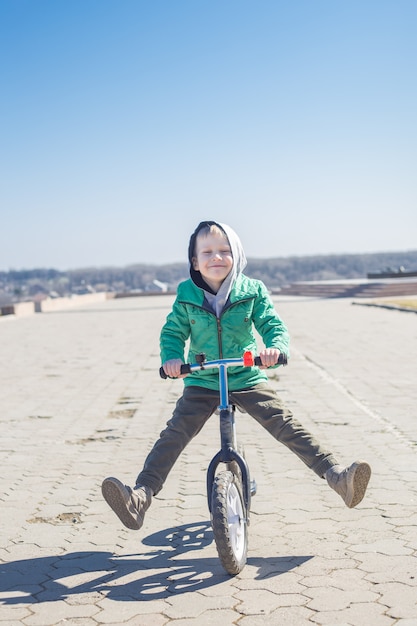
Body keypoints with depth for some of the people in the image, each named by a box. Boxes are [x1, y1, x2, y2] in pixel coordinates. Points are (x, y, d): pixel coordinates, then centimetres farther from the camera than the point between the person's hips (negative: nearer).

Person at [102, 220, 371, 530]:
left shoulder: (252, 291, -4)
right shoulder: (187, 296, -2)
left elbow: (273, 325, -6)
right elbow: (172, 332, 3)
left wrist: (276, 348, -30)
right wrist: (172, 357, -19)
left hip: (247, 378, 0)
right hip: (201, 382, 1)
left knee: (287, 426, -13)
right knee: (174, 434, -14)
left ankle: (337, 475, -14)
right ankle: (140, 496, -21)